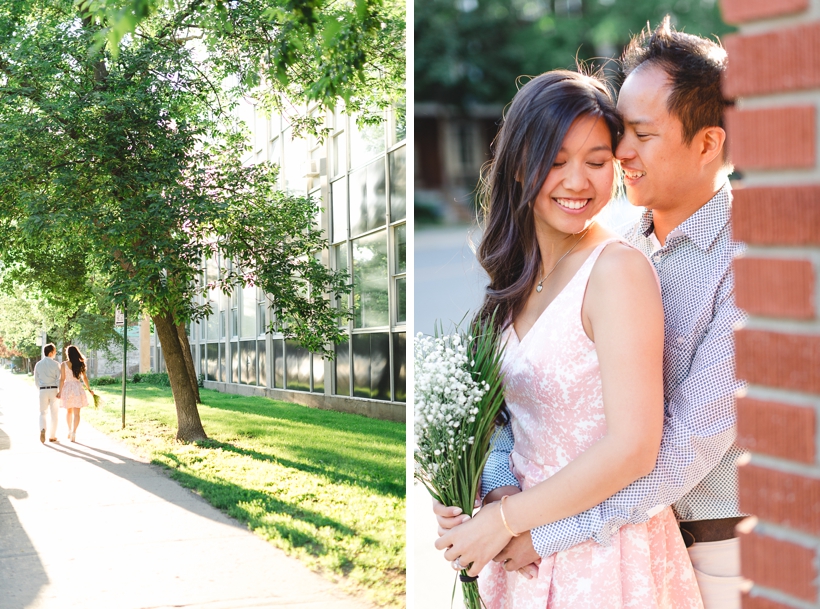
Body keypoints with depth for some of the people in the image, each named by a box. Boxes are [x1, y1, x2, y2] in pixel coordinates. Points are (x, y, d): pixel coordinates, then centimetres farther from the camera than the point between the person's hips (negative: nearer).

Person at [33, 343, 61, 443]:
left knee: (43, 413, 10)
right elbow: (59, 379, -10)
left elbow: (36, 381, 10)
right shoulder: (55, 364, -5)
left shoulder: (38, 364, 5)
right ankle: (52, 436, 14)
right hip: (54, 390, -2)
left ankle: (42, 429, -18)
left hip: (43, 391, 2)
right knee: (53, 414, 10)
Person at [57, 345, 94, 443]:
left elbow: (62, 379, -9)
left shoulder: (64, 364, -7)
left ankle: (70, 431, 30)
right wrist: (89, 389, 14)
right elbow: (84, 378, 3)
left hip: (67, 388, 0)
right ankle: (73, 434, -9)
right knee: (76, 413, 0)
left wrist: (60, 391, -6)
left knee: (68, 411, 19)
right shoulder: (80, 364, 0)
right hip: (77, 388, 0)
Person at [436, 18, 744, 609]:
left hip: (722, 537, -6)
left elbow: (696, 437, -26)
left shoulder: (740, 259, -20)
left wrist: (552, 532, -26)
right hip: (638, 522, 6)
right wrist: (500, 482, -18)